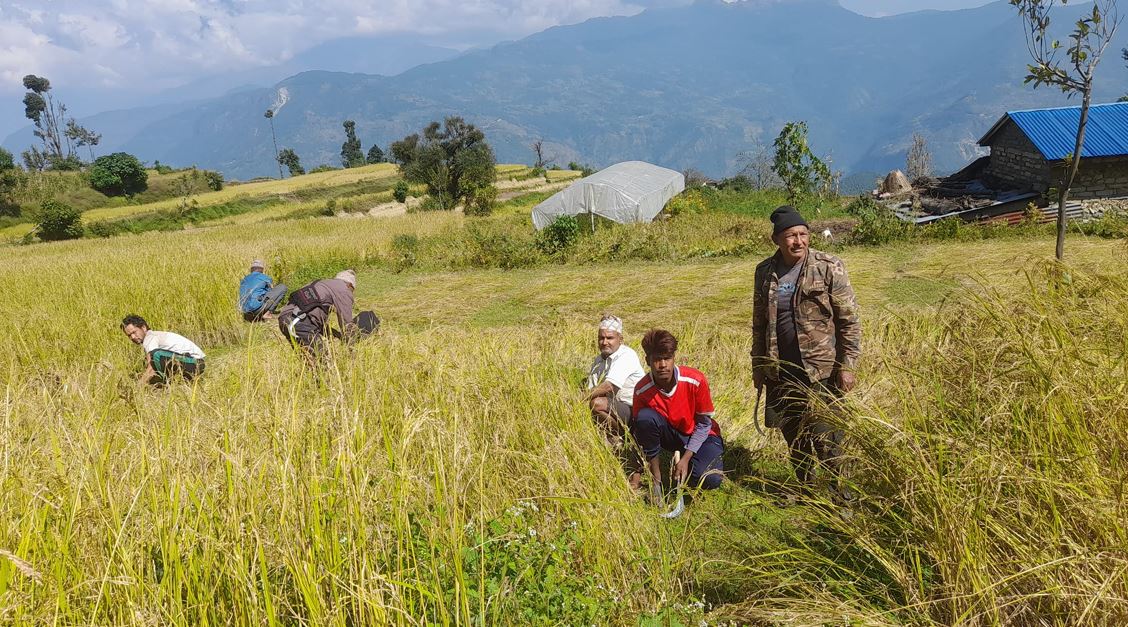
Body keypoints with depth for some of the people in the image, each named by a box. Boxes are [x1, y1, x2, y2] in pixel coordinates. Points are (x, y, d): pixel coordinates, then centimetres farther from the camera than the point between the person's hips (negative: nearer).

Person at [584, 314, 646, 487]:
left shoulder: (627, 355, -14)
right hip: (613, 412, 9)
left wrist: (581, 401, -22)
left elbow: (608, 387, -26)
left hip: (632, 410, -9)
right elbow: (591, 390, 7)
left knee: (597, 404, -31)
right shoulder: (599, 360, 13)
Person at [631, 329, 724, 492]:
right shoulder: (642, 390, -21)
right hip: (671, 435, 1)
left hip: (699, 436, -1)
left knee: (709, 479, -30)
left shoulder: (696, 380, -25)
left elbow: (704, 424, -13)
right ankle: (656, 481, -14)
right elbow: (638, 430, -12)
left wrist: (686, 458, -20)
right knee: (645, 417, -32)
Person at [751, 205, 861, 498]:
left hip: (821, 369, -4)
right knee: (793, 435, 16)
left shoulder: (829, 268, -8)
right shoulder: (765, 272, 4)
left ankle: (838, 492, 19)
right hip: (781, 372, 5)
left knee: (826, 437, -2)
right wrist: (758, 365, 14)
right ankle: (804, 488, 35)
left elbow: (849, 320, -7)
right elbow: (759, 323, 14)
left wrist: (847, 365, -11)